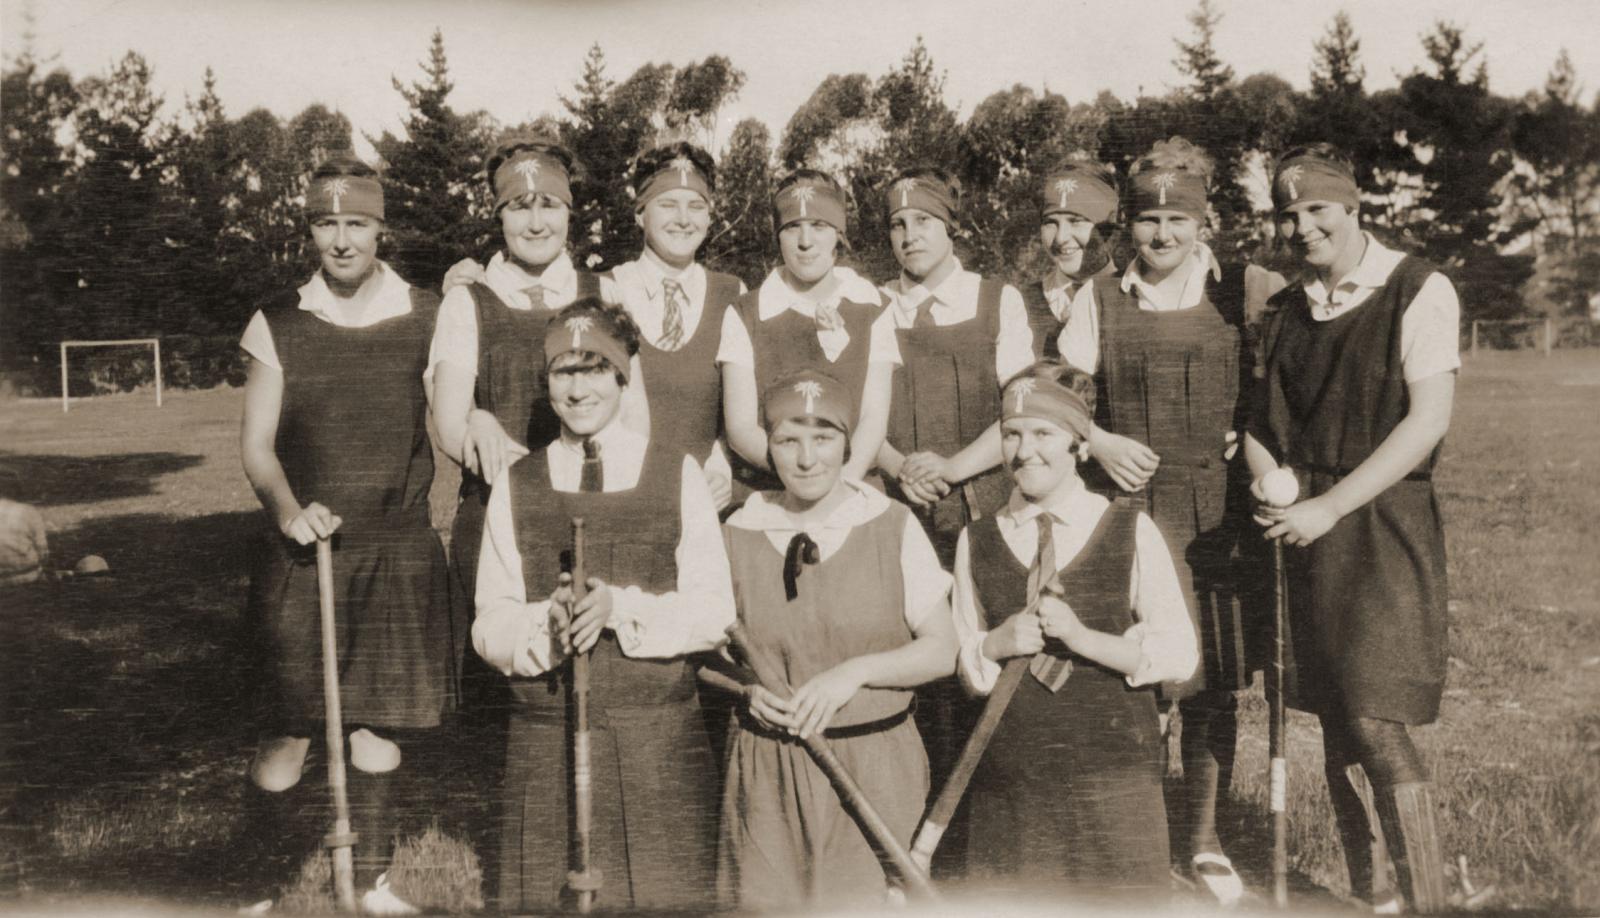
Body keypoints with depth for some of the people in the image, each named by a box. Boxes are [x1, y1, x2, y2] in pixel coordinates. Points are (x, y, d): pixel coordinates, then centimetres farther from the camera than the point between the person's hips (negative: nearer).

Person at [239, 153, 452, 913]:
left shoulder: (426, 319, 1)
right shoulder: (277, 325, 1)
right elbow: (256, 442, 1)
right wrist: (288, 510, -15)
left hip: (399, 550, 1)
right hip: (302, 550, 0)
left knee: (383, 719, 7)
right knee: (288, 724, 0)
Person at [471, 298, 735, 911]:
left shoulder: (677, 474, 4)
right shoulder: (516, 485, 8)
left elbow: (714, 613, -2)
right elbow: (488, 627, 4)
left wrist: (622, 608, -16)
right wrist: (544, 623, -17)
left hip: (659, 741, -1)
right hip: (544, 740, 1)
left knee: (664, 891, 1)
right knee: (545, 895, 3)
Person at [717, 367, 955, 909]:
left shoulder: (894, 528, -3)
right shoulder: (739, 534, 1)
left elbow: (942, 651, -2)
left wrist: (856, 671, -15)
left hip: (874, 768, -1)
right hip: (767, 772, 1)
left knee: (863, 902, 0)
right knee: (766, 900, 2)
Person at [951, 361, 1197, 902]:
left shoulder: (1132, 531, 1)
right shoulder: (977, 542, 6)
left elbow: (1180, 656, -3)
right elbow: (962, 669, 11)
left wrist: (1081, 636, -16)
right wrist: (997, 643, -11)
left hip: (1114, 781, -1)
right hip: (1007, 788, 2)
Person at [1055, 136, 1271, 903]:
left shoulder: (1237, 294, 8)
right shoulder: (1100, 300, 7)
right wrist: (1100, 442, -11)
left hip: (1217, 511, 1)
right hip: (1128, 504, -1)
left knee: (1212, 681, 7)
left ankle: (1202, 840, 24)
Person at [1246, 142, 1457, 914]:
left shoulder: (1419, 291, -6)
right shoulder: (1284, 309, 11)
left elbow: (1428, 421, -14)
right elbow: (1262, 421, 16)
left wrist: (1329, 507, -19)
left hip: (1381, 527, -5)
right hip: (1304, 533, 6)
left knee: (1377, 723, -10)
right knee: (1334, 722, 11)